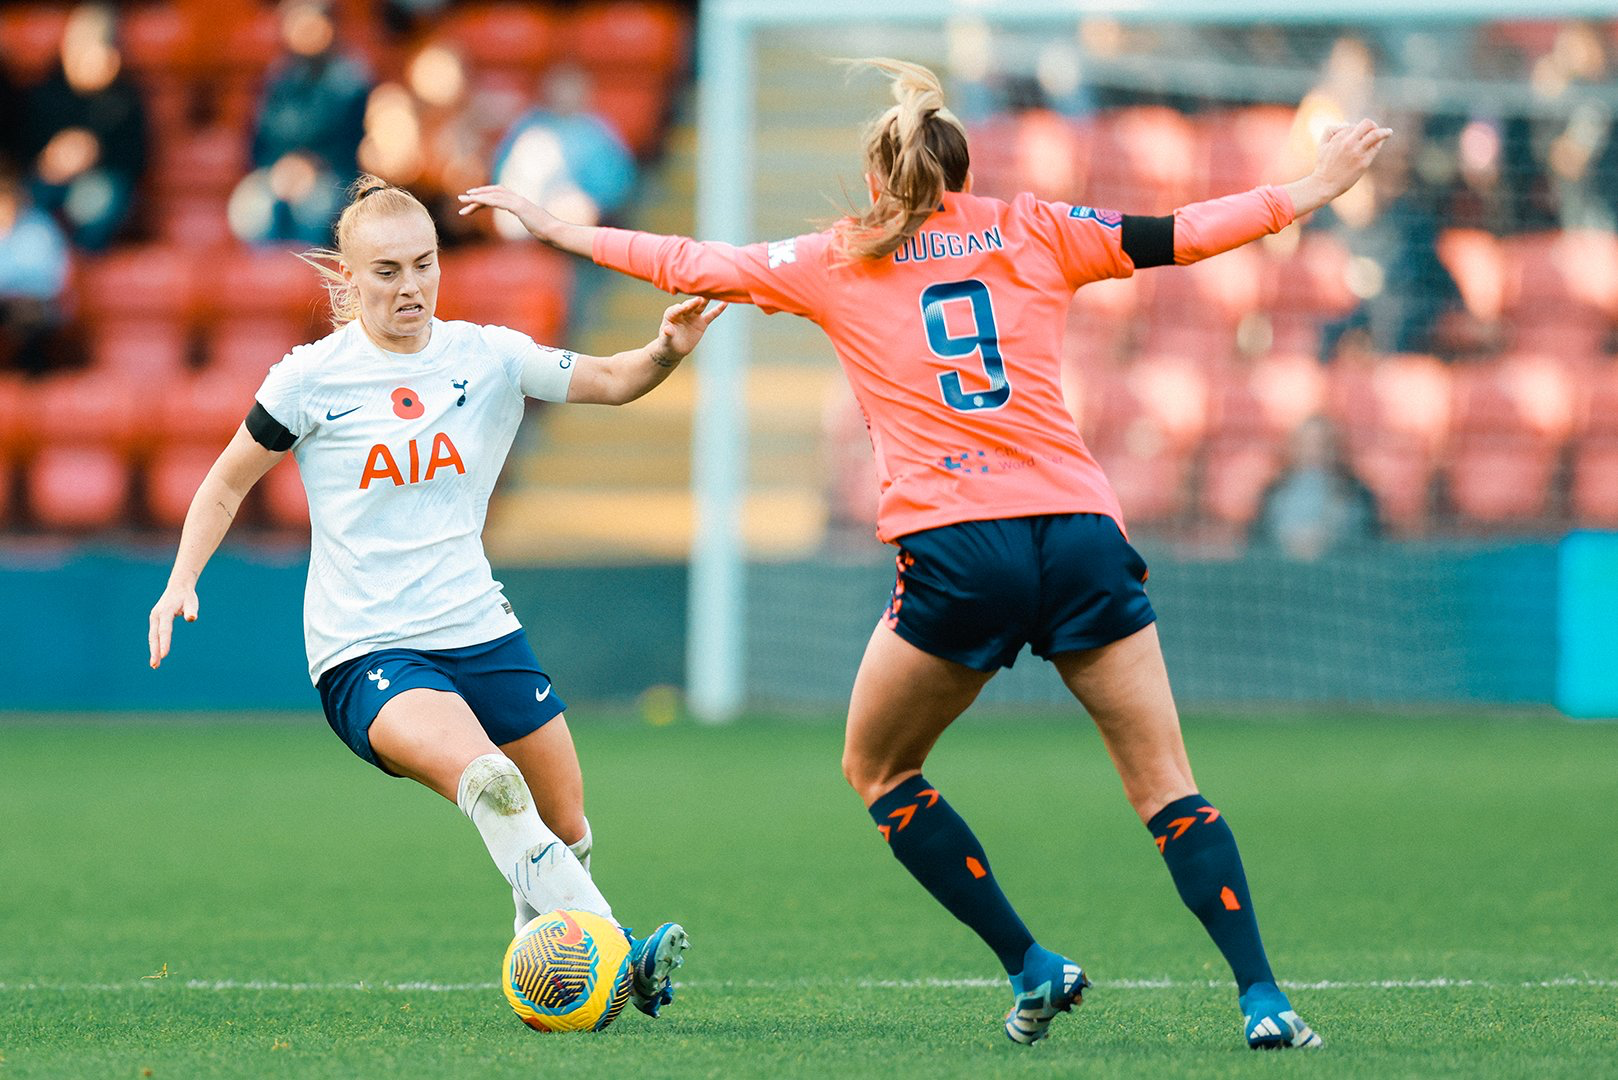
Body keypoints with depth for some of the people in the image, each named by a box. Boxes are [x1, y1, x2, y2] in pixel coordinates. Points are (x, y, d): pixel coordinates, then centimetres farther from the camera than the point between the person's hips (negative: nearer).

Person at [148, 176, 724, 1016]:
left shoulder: (486, 357, 4)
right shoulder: (313, 377, -4)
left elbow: (608, 380, -1)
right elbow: (228, 481, 7)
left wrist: (666, 351, -22)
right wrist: (183, 580, -5)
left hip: (478, 629, 5)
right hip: (366, 653, -5)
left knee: (567, 831, 8)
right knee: (486, 779, -31)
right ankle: (614, 956, -33)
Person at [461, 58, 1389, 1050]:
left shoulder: (839, 263, 14)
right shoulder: (1034, 232, 16)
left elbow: (689, 264, 21)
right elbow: (1182, 234, 16)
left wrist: (556, 229, 33)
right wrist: (1310, 192, 27)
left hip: (956, 551, -2)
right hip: (1082, 531, 2)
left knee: (878, 771, 19)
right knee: (1165, 784, 5)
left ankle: (1031, 968, 10)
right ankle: (1262, 997, -9)